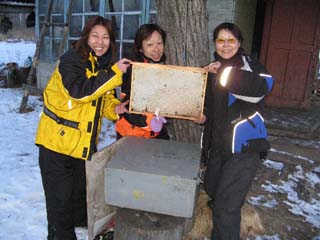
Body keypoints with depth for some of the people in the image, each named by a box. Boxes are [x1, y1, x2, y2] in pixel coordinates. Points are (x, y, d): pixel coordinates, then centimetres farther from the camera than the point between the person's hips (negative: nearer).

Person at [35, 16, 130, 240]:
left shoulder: (105, 64, 7)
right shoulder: (71, 59, -17)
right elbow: (78, 90, -33)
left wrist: (114, 108, -7)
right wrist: (114, 73, -32)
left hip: (86, 140, 7)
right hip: (59, 137, -7)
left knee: (83, 186, 23)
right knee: (60, 194, 3)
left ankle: (81, 220, 46)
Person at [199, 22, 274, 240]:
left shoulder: (250, 65, -7)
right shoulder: (213, 69, 13)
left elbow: (261, 88, -31)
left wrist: (223, 72, -26)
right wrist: (204, 114, 6)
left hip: (243, 145, -7)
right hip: (218, 143, 7)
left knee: (226, 206, -13)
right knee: (212, 188, 23)